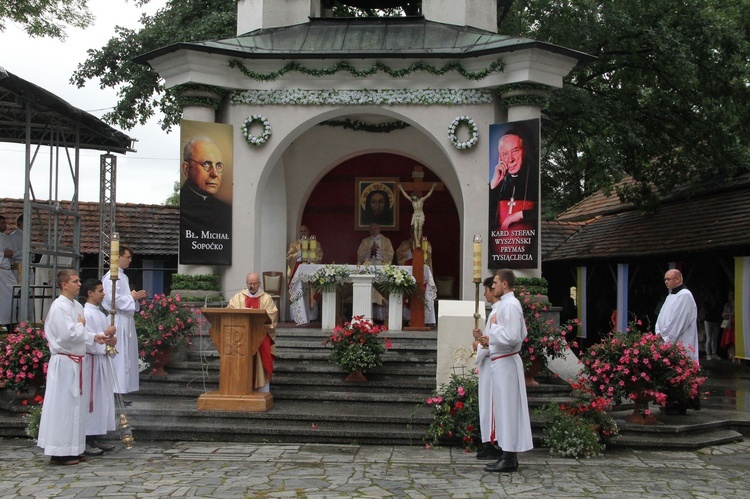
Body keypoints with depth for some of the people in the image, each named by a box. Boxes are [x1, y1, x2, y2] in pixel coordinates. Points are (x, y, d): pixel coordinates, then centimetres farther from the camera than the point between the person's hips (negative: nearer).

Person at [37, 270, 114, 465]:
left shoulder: (77, 306, 12)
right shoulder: (59, 307, -17)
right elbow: (69, 335, -24)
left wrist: (95, 336, 3)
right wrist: (81, 325, -7)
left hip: (75, 362, 9)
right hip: (64, 362, -9)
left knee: (75, 405, 13)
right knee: (63, 406, -4)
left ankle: (71, 450, 22)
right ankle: (60, 452, 3)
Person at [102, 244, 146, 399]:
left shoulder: (123, 276, 18)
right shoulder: (111, 277, -12)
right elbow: (113, 299, -21)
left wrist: (135, 296, 8)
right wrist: (132, 297, -11)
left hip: (126, 321, 10)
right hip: (117, 321, -10)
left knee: (126, 356, 10)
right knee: (118, 356, -7)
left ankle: (121, 390, 16)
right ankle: (115, 392, -2)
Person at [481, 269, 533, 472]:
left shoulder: (510, 305, -16)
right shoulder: (507, 303, 15)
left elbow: (513, 337, -24)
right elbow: (521, 334, 22)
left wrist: (493, 327, -12)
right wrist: (492, 338, 13)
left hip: (505, 363, -11)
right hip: (503, 362, 11)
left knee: (507, 408, -6)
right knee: (504, 408, 13)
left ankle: (509, 459, 0)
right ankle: (509, 455, 19)